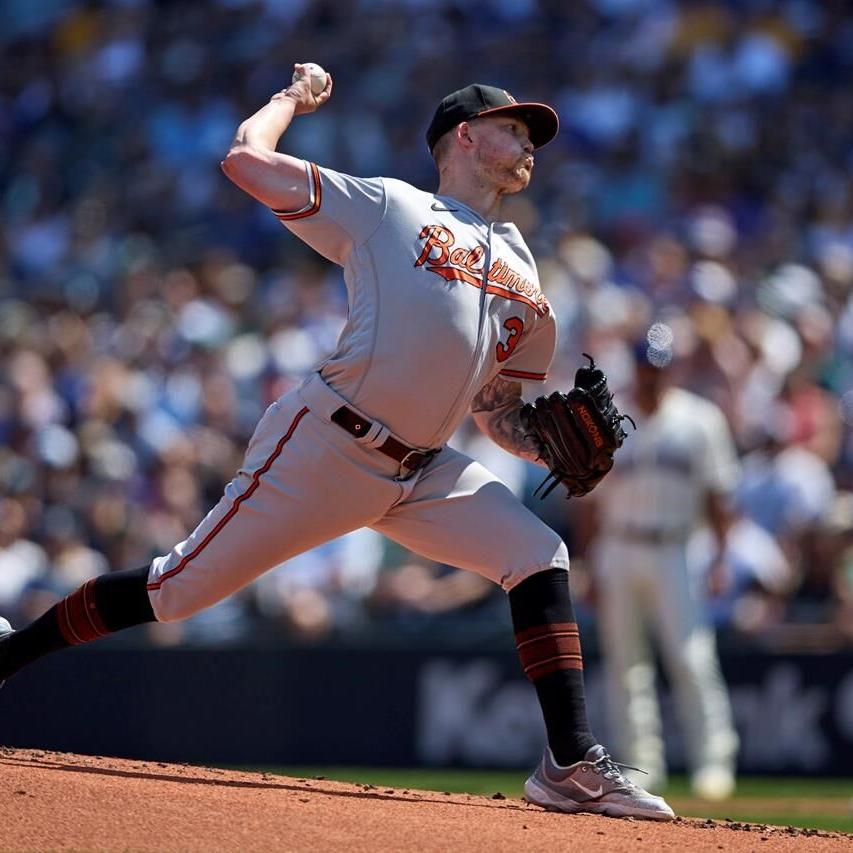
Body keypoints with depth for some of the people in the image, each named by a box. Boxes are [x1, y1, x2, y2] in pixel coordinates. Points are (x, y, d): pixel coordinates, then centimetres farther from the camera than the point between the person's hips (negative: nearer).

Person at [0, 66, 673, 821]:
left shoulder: (522, 273, 20)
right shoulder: (385, 207, 3)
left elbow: (497, 411, 21)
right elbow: (246, 160, -4)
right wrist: (291, 98, 15)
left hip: (423, 474, 6)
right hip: (324, 447, -6)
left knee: (540, 558, -9)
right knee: (183, 587, -4)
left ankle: (573, 766, -9)